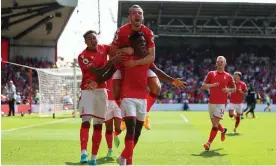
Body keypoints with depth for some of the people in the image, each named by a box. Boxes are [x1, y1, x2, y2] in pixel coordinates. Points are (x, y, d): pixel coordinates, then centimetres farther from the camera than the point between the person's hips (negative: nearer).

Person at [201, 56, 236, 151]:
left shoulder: (228, 76, 4)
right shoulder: (211, 74, 6)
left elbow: (234, 88, 14)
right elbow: (203, 87, 1)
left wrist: (228, 90, -8)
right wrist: (212, 85, -15)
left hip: (221, 103, -3)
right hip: (211, 102, 3)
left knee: (215, 124, -14)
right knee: (214, 123, 13)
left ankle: (209, 143, -14)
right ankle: (223, 130, 45)